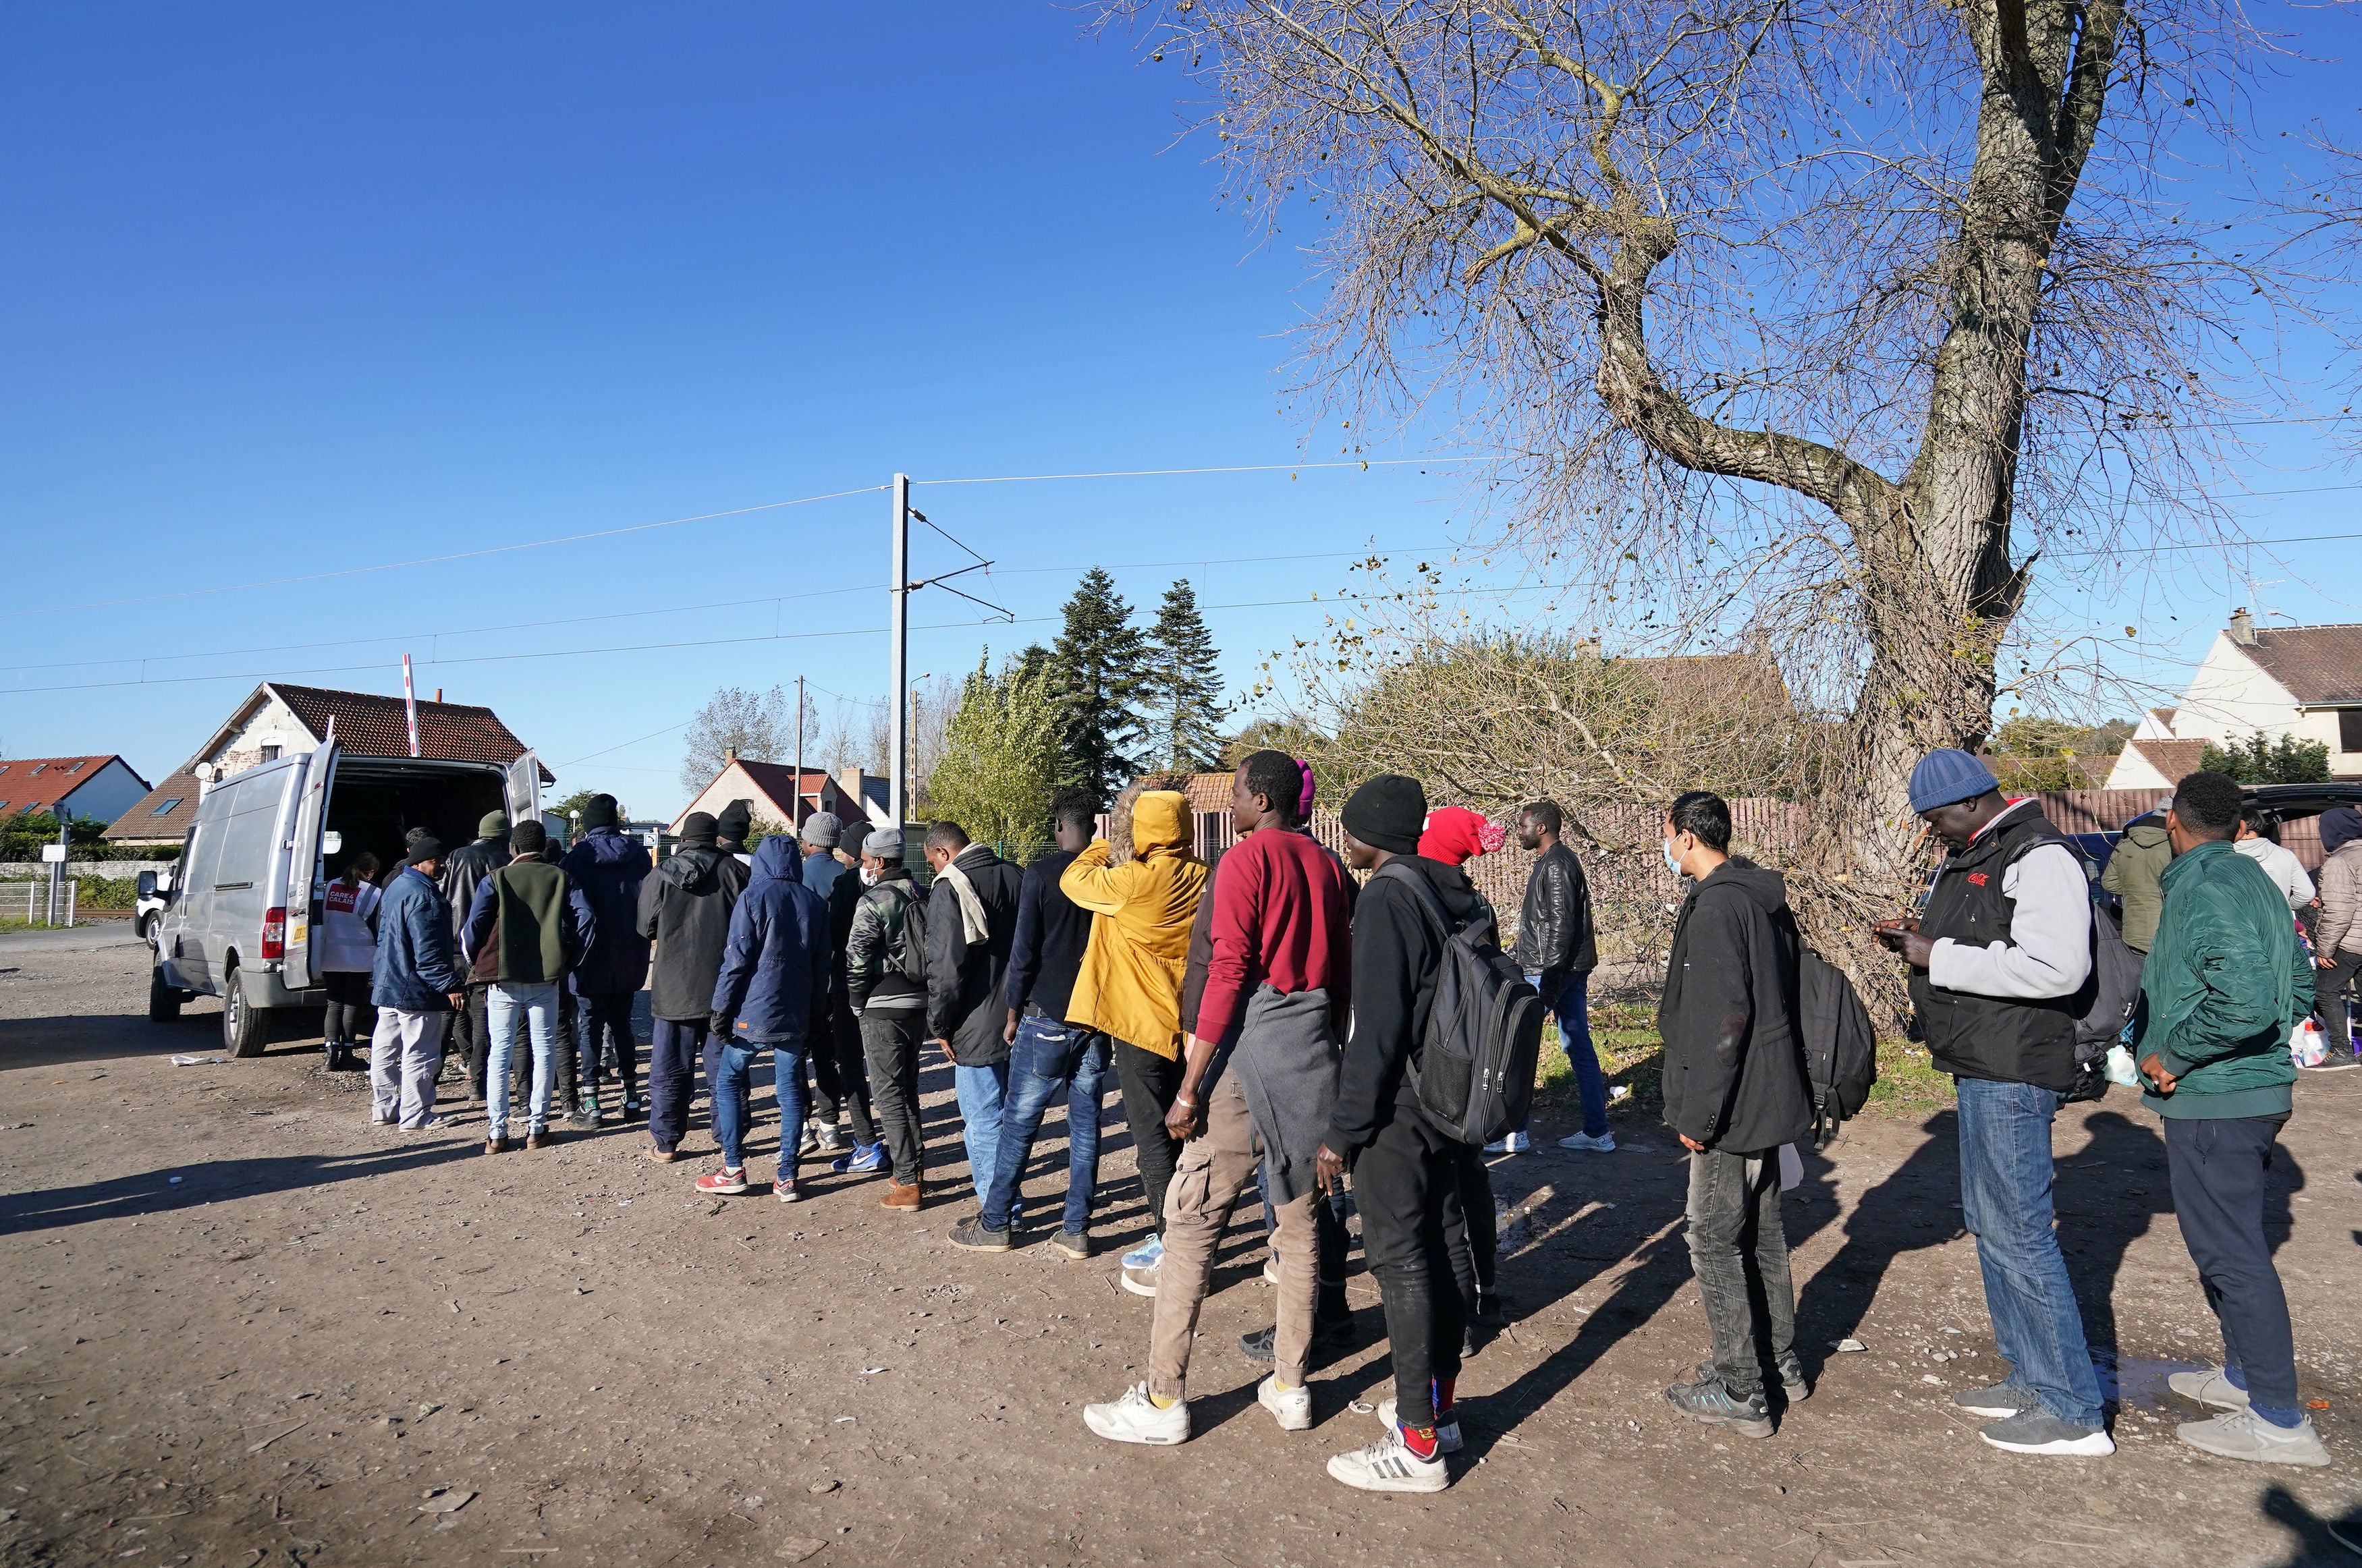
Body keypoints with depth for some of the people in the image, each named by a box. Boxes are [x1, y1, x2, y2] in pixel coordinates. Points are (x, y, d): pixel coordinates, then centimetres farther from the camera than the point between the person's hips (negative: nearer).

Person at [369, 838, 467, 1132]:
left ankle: (383, 1108, 25)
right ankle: (416, 1116, 1)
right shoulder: (421, 893, -18)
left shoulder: (394, 887, 15)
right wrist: (449, 985, -22)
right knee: (420, 1053, -3)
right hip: (415, 989, -11)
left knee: (385, 1050, 15)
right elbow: (428, 948, -23)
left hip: (387, 985, 11)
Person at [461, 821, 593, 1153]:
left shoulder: (495, 880, -1)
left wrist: (476, 966, 8)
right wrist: (569, 963, 2)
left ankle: (497, 1133, 6)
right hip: (545, 979, 1)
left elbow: (473, 929, -7)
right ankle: (537, 1128, 9)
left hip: (502, 979, -1)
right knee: (544, 1050, 8)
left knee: (500, 1053, 5)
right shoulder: (560, 878, 3)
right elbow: (584, 919, -6)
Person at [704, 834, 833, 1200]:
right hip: (796, 1016, 4)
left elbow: (736, 959, -11)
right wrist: (814, 1016, 16)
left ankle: (733, 1170, 8)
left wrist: (721, 1009, -5)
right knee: (790, 1091, 8)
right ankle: (787, 1179, 8)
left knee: (727, 1082, 11)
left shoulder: (754, 896, -7)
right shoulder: (815, 902, 7)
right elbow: (822, 966, 10)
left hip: (753, 1014, -4)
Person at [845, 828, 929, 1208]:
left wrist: (858, 1005, -3)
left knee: (889, 1093, -2)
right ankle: (915, 1167, 26)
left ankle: (907, 1184, -1)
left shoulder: (874, 901, -14)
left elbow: (857, 959, -16)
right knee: (908, 1087, 18)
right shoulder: (922, 897, 8)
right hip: (918, 1004, 7)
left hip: (883, 1007, -7)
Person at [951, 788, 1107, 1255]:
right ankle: (1076, 1230, 12)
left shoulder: (1041, 873, -9)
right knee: (1085, 1124, 9)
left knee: (1019, 1122, 6)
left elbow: (1024, 950, -9)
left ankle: (996, 1224, 14)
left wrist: (1013, 1012, 2)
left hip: (1045, 1018, -4)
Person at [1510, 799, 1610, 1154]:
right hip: (1573, 970, 10)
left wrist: (1549, 980, -23)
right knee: (1579, 1048, 10)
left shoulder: (1555, 865, -15)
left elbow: (1560, 926, -21)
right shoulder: (1559, 861, 16)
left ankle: (1512, 1131, 5)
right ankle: (1597, 1133, 13)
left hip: (1549, 972, -10)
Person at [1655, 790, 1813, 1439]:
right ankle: (1781, 1361, 34)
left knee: (1715, 1241, 1)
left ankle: (1739, 1392, 9)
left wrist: (1698, 1115, -20)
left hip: (1732, 1106, -10)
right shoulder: (1766, 897, 10)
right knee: (1761, 1232, 21)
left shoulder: (1716, 906, -20)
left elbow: (1724, 1019, -25)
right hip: (1772, 1097, 10)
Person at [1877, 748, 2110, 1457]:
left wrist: (1940, 958, -22)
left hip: (2014, 1072, -11)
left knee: (2018, 1231, -5)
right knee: (1988, 1223, 18)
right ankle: (2030, 1378, 30)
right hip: (1980, 1070, 11)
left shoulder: (2039, 858, -17)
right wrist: (1922, 940, 6)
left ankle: (2074, 1411, 6)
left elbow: (2056, 968, -28)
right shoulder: (1968, 857, 14)